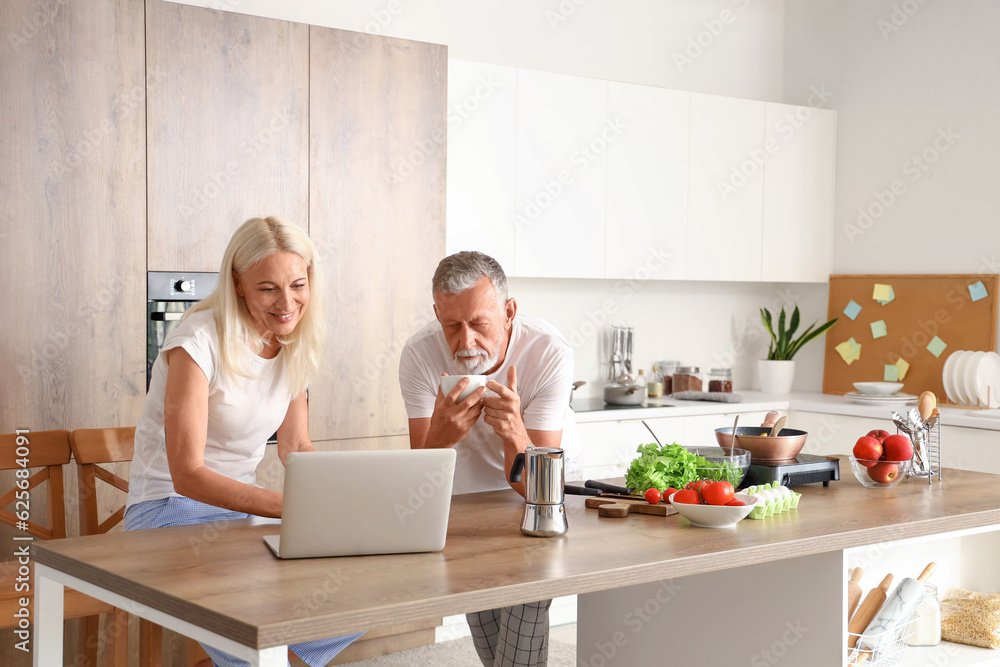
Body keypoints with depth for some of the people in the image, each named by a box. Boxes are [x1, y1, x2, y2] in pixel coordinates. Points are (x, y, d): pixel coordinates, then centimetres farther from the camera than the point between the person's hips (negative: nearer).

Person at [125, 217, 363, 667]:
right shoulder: (200, 341, -19)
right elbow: (187, 474, -25)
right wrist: (289, 506, -38)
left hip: (242, 509, 7)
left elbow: (296, 447, 10)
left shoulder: (295, 344, 3)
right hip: (171, 512, -7)